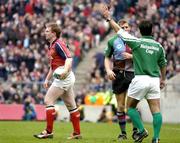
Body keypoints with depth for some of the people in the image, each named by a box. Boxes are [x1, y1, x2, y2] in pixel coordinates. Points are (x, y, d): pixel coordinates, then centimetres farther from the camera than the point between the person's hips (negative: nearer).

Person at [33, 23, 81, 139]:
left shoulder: (58, 44, -11)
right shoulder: (52, 46, 20)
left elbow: (69, 58, -22)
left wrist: (65, 70, -39)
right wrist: (47, 79, 28)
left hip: (64, 77, -10)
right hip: (64, 78, 10)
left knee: (48, 100, -10)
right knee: (71, 105, 10)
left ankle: (49, 131, -10)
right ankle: (77, 133, 13)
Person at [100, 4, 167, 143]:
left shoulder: (137, 42, -4)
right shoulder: (158, 46, 9)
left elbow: (120, 31, 3)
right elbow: (163, 64, 21)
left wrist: (108, 17, 12)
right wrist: (163, 79, 36)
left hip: (140, 79, -3)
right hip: (154, 80, 4)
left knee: (131, 107, 12)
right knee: (156, 110, 1)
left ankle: (142, 130, 1)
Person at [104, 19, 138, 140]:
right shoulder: (113, 41, 4)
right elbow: (107, 58, 9)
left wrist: (131, 56, -10)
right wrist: (108, 70, -6)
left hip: (132, 73, -1)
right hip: (118, 75, 1)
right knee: (120, 106, 4)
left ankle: (136, 130, 0)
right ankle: (123, 133, 13)